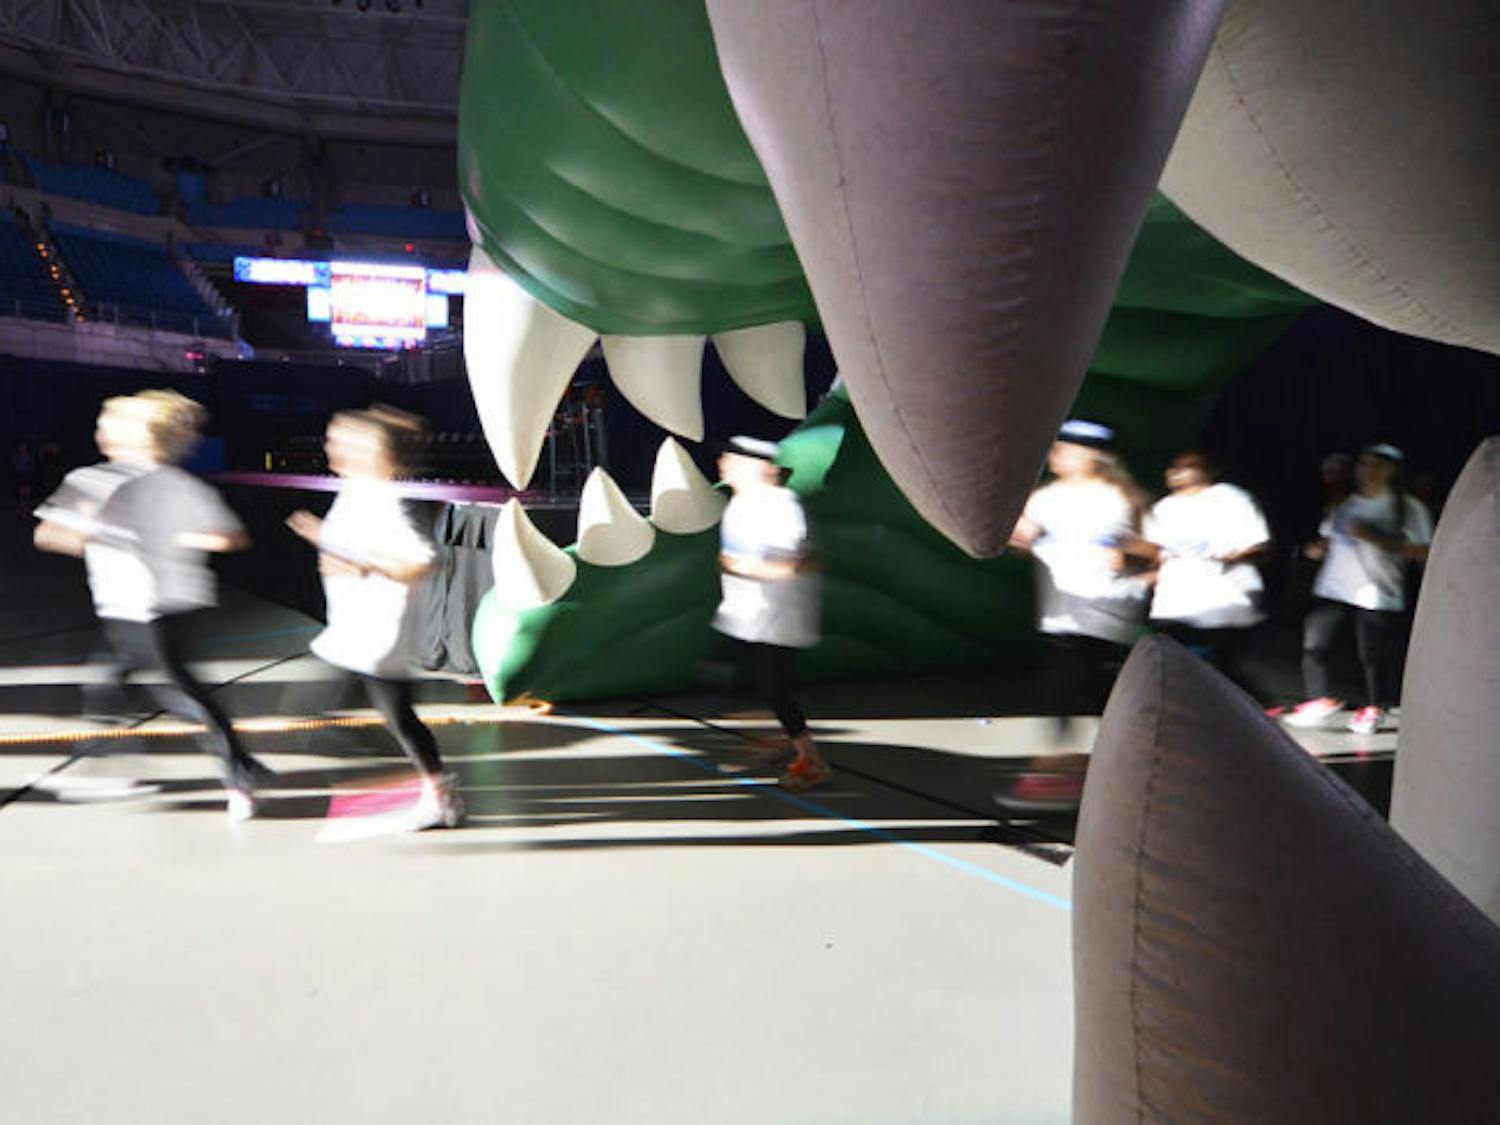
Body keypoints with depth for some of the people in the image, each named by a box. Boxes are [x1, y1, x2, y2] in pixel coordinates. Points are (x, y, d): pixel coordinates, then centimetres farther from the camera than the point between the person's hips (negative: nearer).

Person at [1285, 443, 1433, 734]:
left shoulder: (1409, 508, 0)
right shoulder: (1346, 504, 15)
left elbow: (1422, 552, -7)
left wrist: (1377, 538, -17)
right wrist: (1319, 548, 3)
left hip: (1377, 593, -4)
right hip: (1333, 587, 5)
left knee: (1373, 655, -1)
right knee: (1314, 644, -3)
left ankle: (1374, 709, 20)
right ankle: (1323, 700, 13)